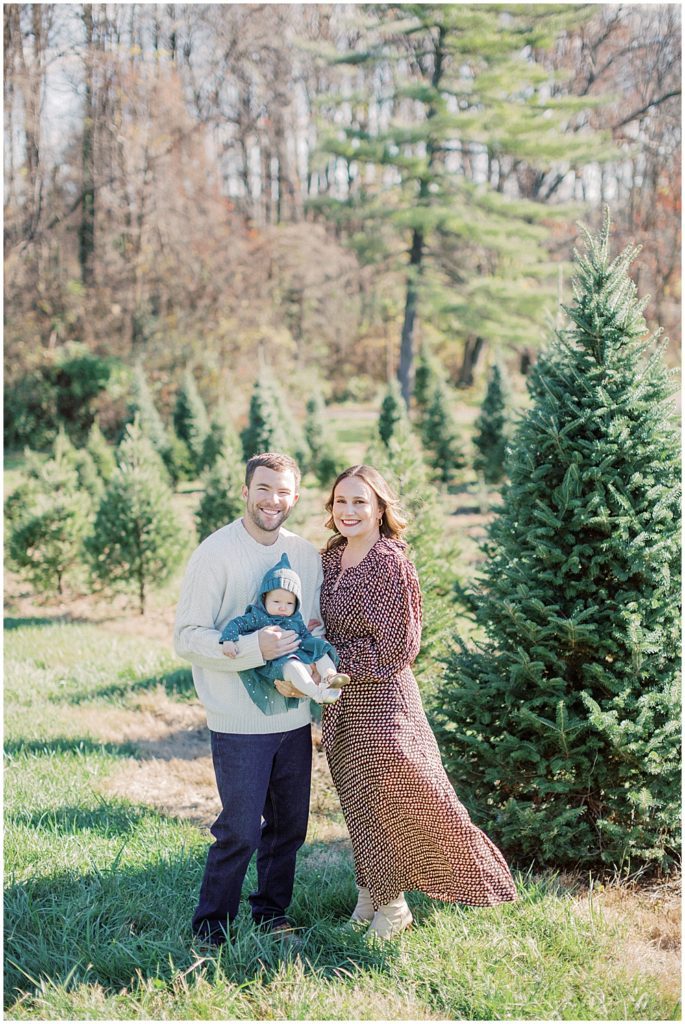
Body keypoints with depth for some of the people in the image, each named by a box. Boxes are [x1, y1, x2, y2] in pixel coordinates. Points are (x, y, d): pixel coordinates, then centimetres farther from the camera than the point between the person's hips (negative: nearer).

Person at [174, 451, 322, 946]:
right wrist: (254, 648, -25)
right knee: (241, 830, -3)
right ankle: (211, 925, 14)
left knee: (290, 825, 14)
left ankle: (271, 910, 32)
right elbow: (188, 637, -13)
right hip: (240, 723, -6)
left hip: (295, 717, 6)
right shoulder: (215, 553, -10)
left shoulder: (307, 554, 7)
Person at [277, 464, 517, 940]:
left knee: (383, 802, 4)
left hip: (380, 698, -7)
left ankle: (391, 906, 19)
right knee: (360, 802, 15)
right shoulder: (333, 556, 6)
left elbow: (393, 648, -18)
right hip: (342, 704, 7)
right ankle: (370, 897, 28)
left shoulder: (390, 565, -17)